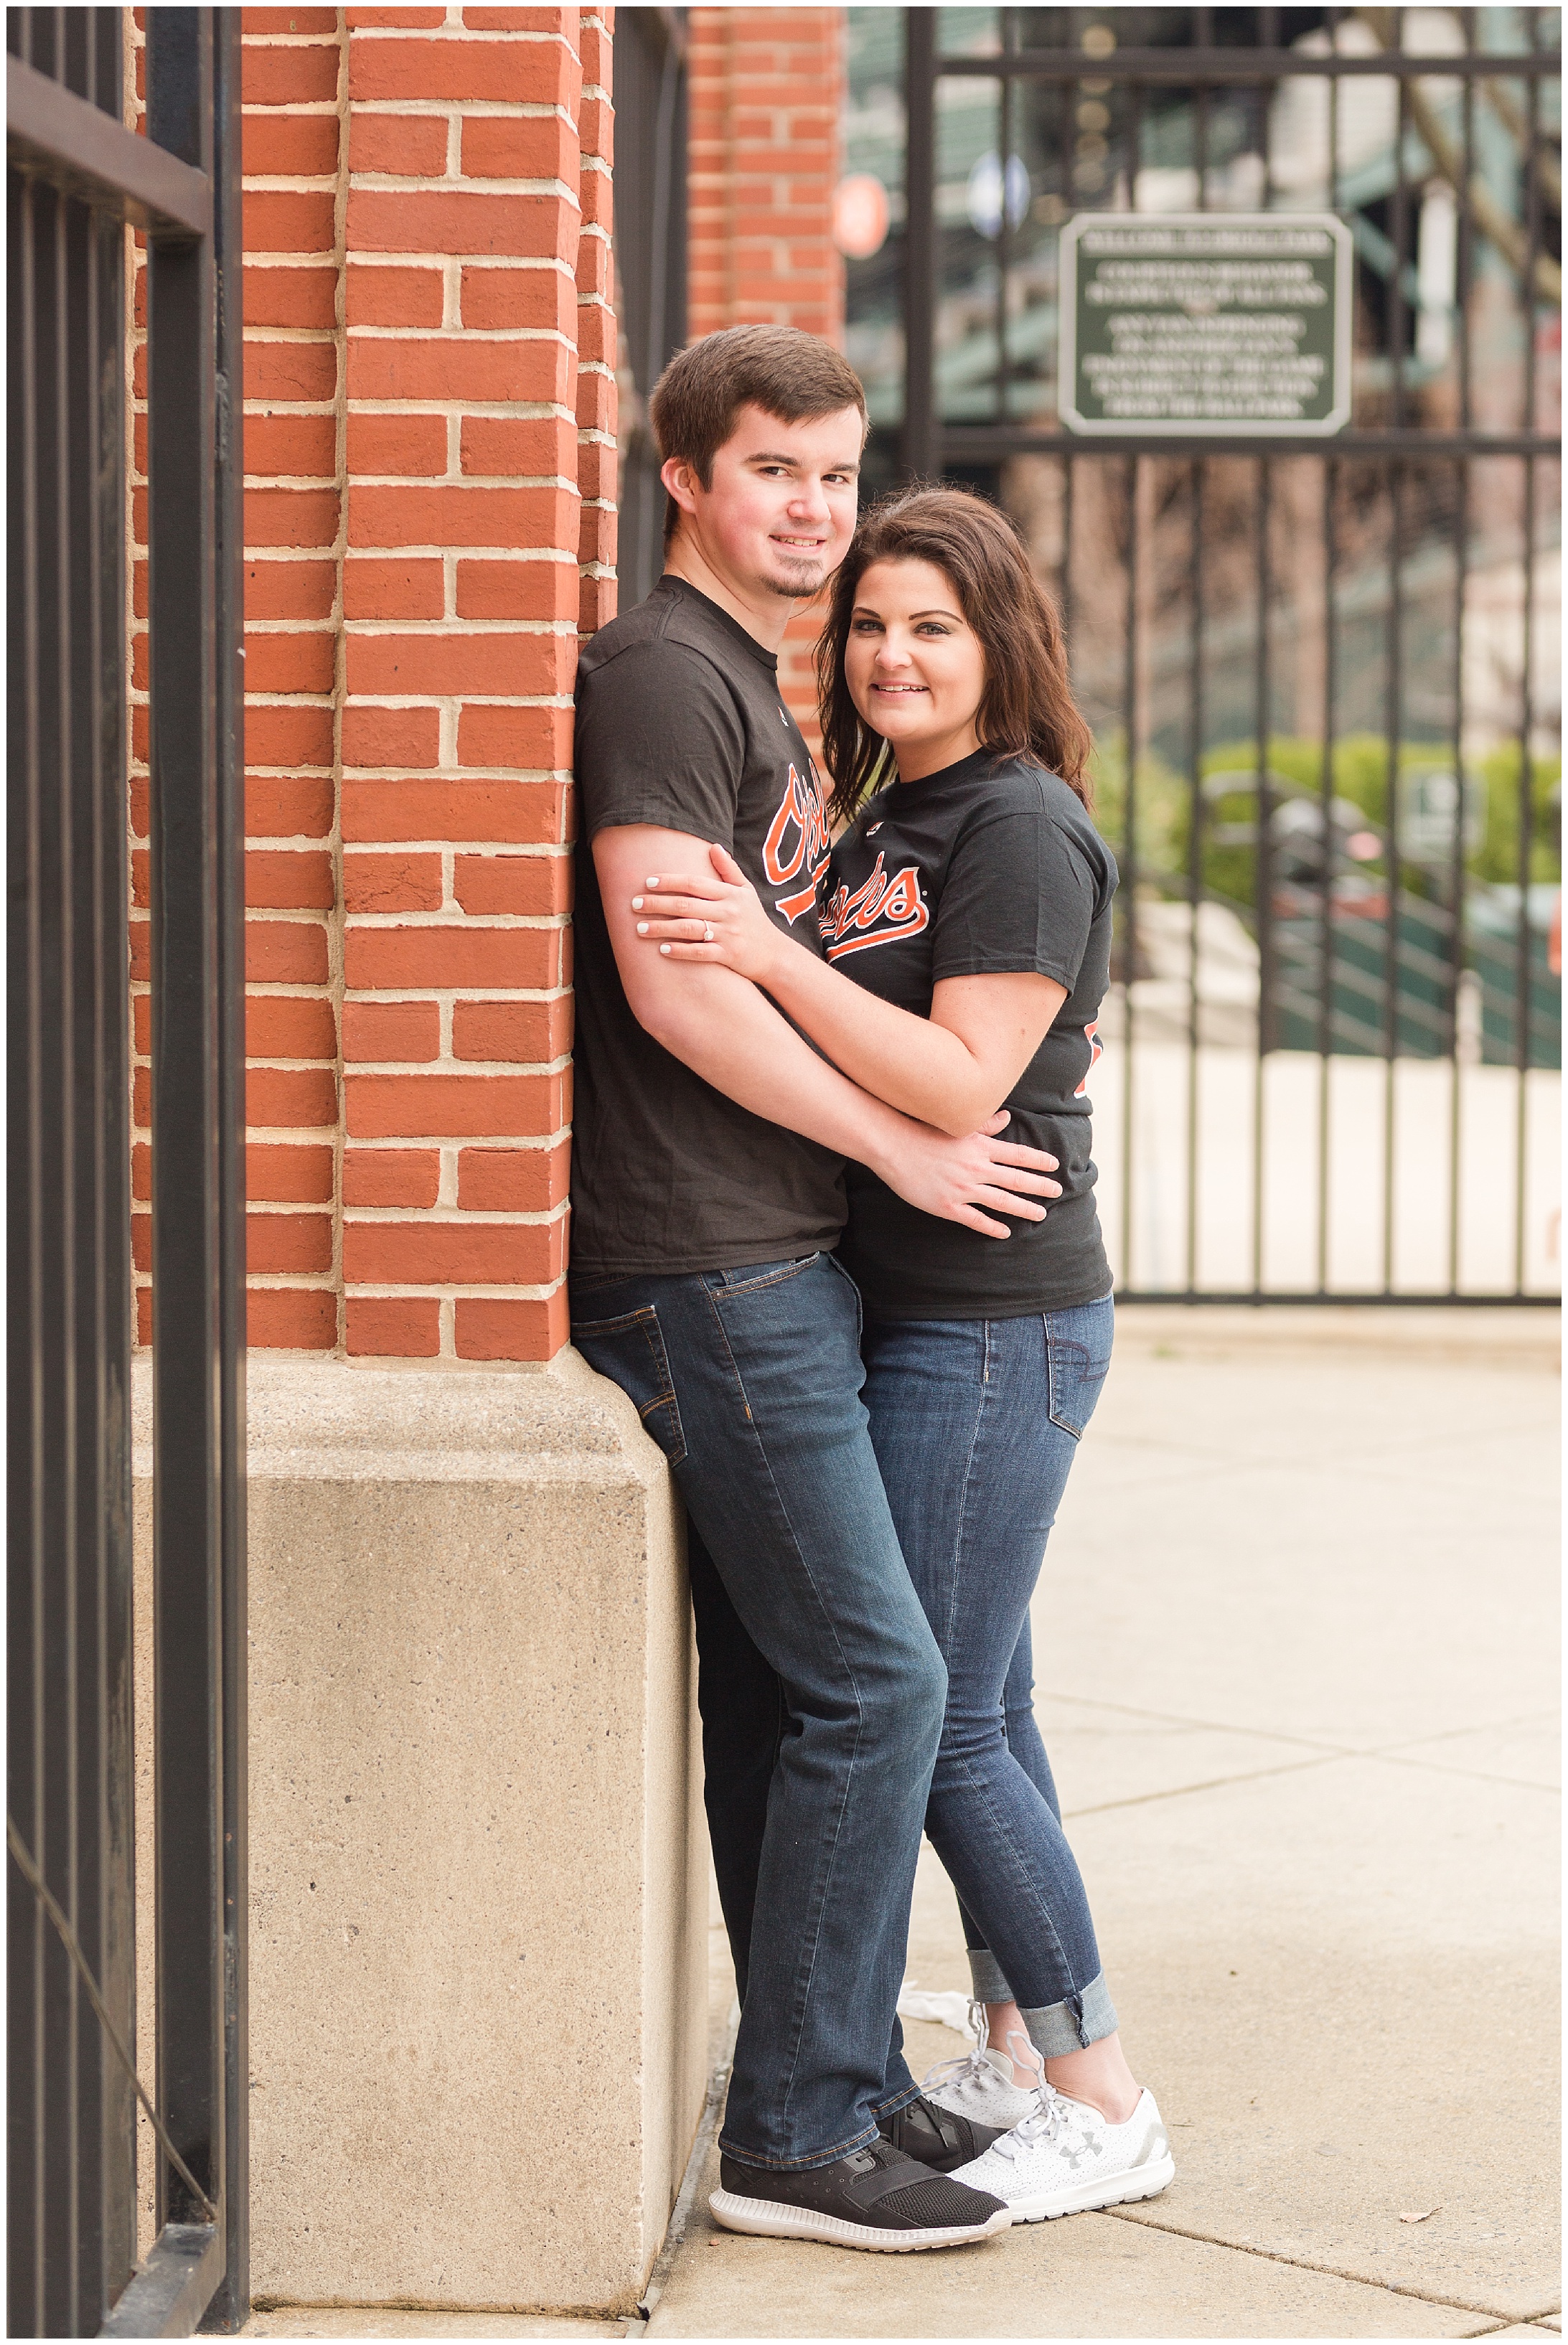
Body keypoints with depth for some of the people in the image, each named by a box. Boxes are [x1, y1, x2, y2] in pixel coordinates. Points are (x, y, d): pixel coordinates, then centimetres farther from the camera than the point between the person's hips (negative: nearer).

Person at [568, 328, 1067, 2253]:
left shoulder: (750, 685, 20)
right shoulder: (661, 672, -11)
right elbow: (672, 988, -19)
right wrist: (909, 1148, -13)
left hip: (773, 1260, 10)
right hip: (709, 1269, -10)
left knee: (778, 1693, 12)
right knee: (873, 1680, -9)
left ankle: (841, 2088, 19)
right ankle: (794, 2130, -3)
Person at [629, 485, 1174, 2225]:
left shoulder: (1020, 827, -13)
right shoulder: (884, 823, 15)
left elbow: (963, 1084, -21)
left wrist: (771, 957, -25)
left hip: (994, 1324, -9)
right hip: (910, 1309, 9)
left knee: (940, 1721, -7)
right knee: (984, 1705, 14)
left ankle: (1106, 2111, 1)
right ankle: (1018, 2058, 24)